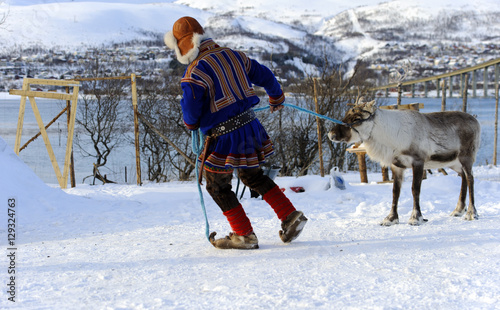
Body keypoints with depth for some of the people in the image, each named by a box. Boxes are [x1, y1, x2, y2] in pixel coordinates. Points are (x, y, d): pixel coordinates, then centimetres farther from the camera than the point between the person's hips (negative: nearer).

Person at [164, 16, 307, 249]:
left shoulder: (195, 71, -16)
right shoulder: (232, 55, 6)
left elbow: (191, 110, -16)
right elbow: (264, 75, 17)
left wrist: (191, 123, 9)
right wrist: (276, 98, 36)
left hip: (224, 138, -7)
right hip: (250, 126, 7)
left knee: (218, 187, 11)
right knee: (253, 177, 25)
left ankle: (244, 235, 12)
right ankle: (290, 216, 19)